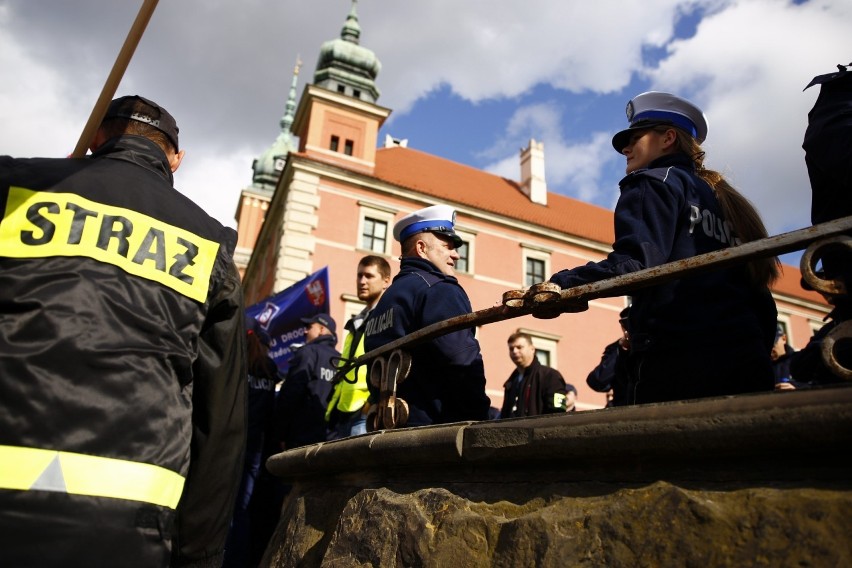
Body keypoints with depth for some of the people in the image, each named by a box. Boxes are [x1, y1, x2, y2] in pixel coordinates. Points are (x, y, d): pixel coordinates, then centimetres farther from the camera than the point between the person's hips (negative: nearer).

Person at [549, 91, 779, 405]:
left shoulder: (653, 182, 4)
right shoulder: (723, 198, 27)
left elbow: (637, 263, -17)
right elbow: (760, 300, 22)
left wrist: (561, 284, -24)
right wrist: (757, 354, 25)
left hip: (678, 363, -8)